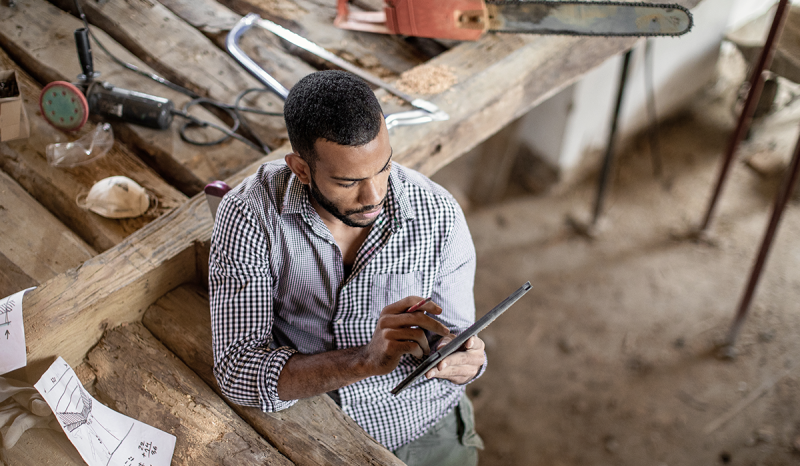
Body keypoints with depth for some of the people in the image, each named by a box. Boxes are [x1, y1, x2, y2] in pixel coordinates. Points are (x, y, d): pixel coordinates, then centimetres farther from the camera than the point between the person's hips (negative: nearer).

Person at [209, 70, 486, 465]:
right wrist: (367, 360, -33)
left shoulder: (439, 215, -12)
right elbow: (237, 372, -21)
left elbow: (454, 337, 0)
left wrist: (461, 362, -24)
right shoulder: (250, 215, -17)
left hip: (422, 434, 3)